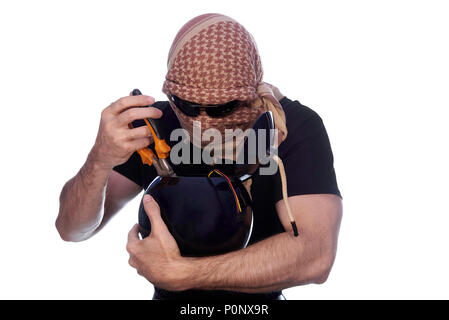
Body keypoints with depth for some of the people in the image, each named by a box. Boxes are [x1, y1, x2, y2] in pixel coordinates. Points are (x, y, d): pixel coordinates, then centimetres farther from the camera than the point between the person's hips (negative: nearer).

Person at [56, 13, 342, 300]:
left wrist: (176, 272, -33)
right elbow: (71, 228, -10)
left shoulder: (296, 128, -19)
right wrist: (100, 160, -31)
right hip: (168, 297, 2)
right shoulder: (154, 126, -10)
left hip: (257, 301, -1)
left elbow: (316, 256, -31)